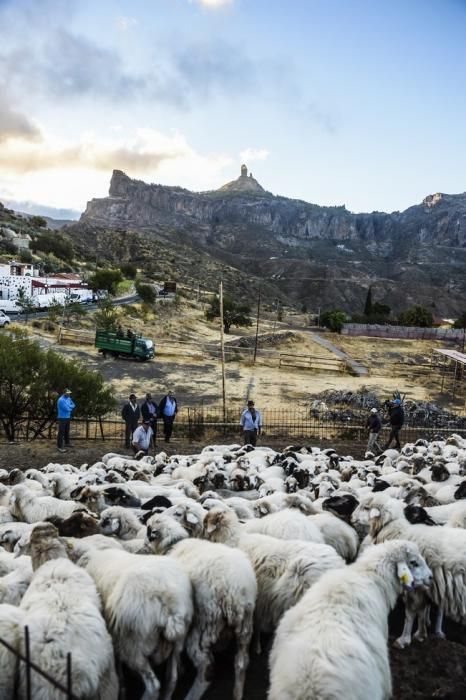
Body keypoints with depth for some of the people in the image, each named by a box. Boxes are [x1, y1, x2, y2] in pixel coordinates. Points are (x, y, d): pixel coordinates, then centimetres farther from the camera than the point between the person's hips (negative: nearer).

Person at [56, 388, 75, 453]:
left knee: (67, 431, 21)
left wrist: (69, 407, -14)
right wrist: (71, 407, -2)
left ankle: (67, 443, 36)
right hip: (62, 418, -9)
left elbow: (73, 405, 6)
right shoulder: (61, 400, -21)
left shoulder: (68, 399, 9)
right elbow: (67, 408, -23)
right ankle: (59, 446, -8)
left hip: (68, 417, 9)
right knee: (61, 432, -9)